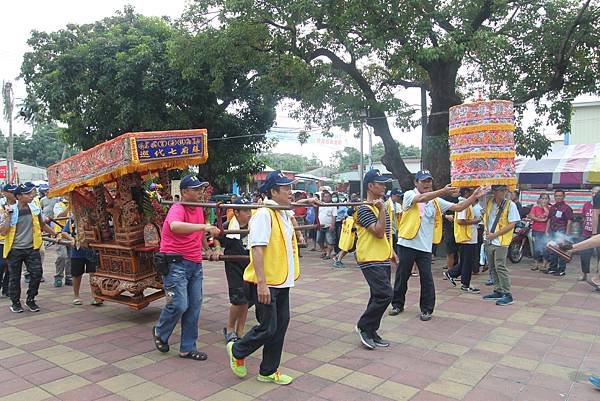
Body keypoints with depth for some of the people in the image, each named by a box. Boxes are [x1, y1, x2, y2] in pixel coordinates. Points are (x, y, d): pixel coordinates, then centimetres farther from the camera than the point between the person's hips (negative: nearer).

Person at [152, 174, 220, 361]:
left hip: (195, 264, 8)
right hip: (176, 263, -8)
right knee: (179, 305, -9)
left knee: (194, 306, 8)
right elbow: (175, 226, -40)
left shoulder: (198, 209, 11)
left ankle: (188, 348, 20)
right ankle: (160, 332, 22)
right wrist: (204, 226, -42)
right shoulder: (177, 209, -15)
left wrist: (207, 248, 35)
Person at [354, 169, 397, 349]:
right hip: (371, 260, -9)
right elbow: (379, 232, -23)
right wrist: (382, 210, -20)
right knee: (385, 294, -15)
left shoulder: (382, 205, 14)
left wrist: (391, 251, 22)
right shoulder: (364, 209, -15)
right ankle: (364, 326, 2)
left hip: (384, 259, 9)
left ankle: (371, 332, 23)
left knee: (379, 296, 12)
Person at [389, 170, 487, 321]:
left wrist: (474, 196, -8)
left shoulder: (436, 201, 9)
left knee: (427, 279, 4)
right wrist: (443, 191, -38)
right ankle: (398, 304, 27)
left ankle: (426, 309, 18)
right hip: (407, 244, -3)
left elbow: (458, 207, 5)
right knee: (401, 277, 10)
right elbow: (421, 198, -27)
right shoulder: (409, 195, -6)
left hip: (425, 247, 3)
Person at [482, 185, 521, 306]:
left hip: (501, 241, -6)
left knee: (500, 267, -9)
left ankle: (507, 295, -2)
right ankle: (498, 291, 24)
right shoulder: (489, 203, 5)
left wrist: (494, 234, -12)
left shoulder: (510, 205, -8)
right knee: (492, 267, 12)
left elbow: (511, 225, -11)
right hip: (488, 240, 6)